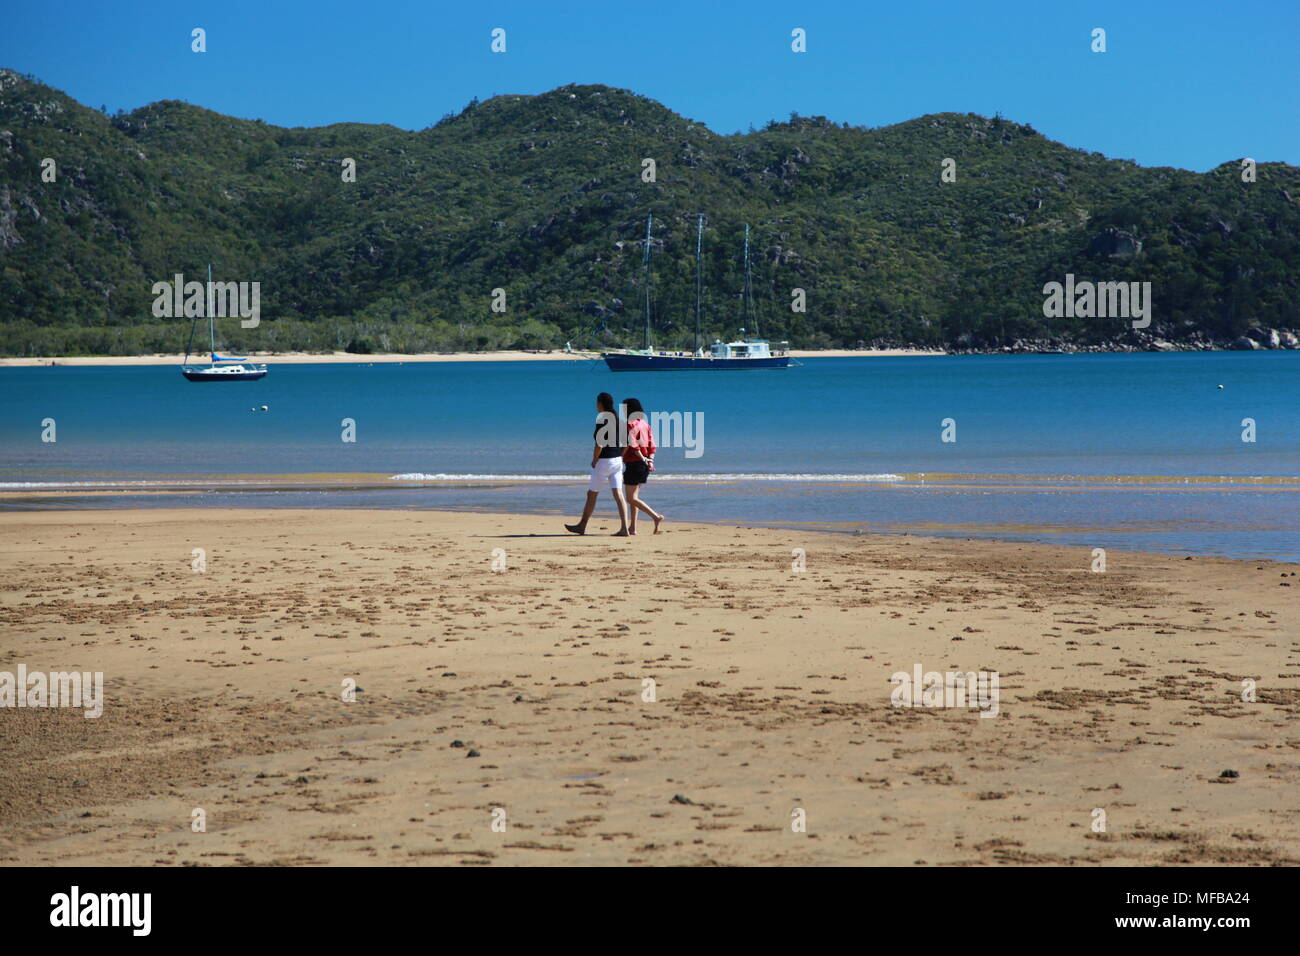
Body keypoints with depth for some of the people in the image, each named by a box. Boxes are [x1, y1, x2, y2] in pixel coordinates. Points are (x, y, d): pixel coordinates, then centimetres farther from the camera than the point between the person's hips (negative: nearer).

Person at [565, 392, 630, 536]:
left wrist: (594, 461, -7)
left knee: (591, 494, 7)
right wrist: (620, 457, 16)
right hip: (617, 460, 7)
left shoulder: (601, 418, -14)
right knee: (618, 494, 1)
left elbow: (599, 443, -18)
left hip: (604, 461, -7)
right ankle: (624, 528, -8)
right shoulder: (618, 418, 7)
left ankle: (582, 526, 19)